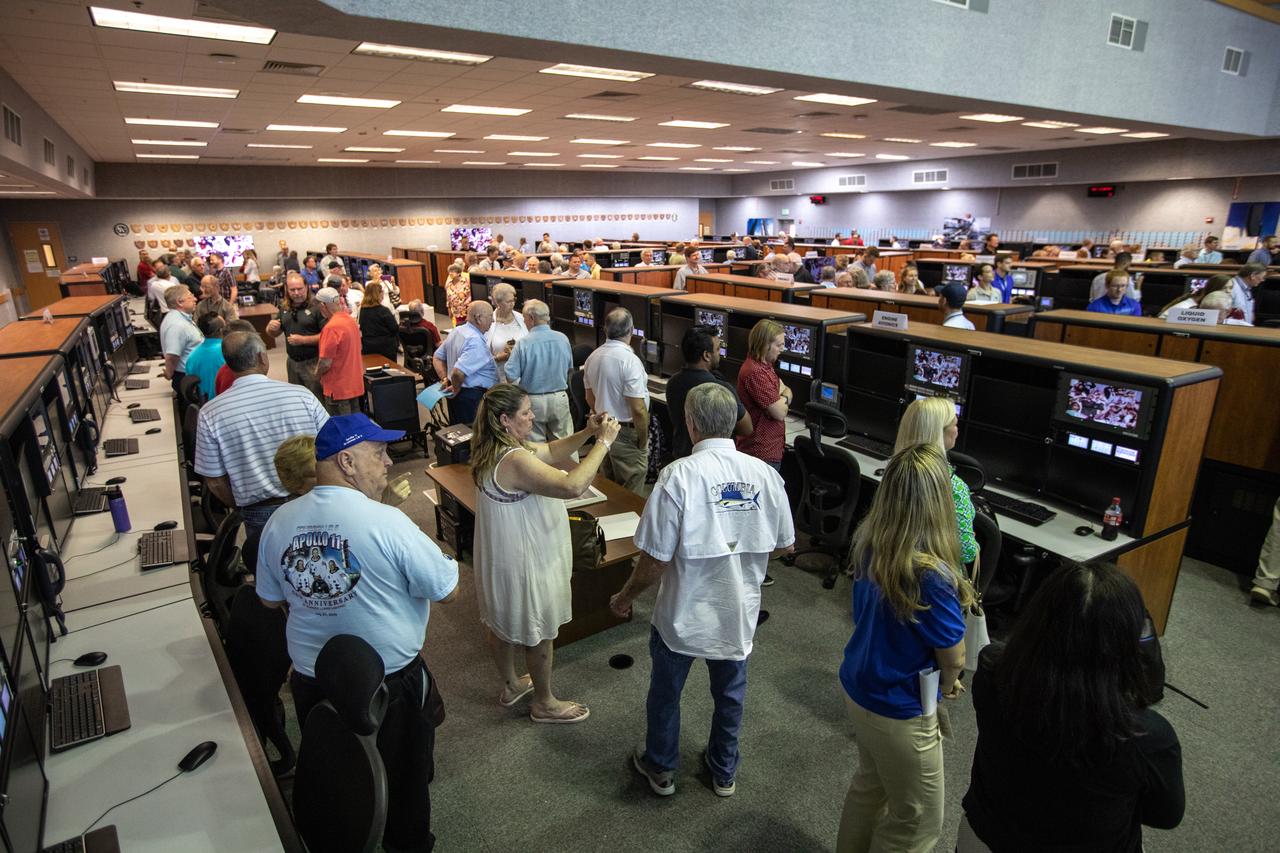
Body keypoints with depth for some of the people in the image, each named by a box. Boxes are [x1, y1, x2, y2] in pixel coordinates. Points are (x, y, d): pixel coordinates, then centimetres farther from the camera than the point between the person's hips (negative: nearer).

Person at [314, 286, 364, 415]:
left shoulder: (331, 328, -21)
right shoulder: (351, 320, 4)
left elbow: (325, 363, -20)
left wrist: (317, 373, -1)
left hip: (338, 388, -8)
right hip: (355, 385, 8)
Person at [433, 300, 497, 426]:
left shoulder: (457, 331, 7)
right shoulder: (475, 341, -23)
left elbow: (437, 357, 16)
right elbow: (458, 372, -33)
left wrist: (444, 379, 8)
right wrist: (456, 389, -15)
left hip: (458, 395, 10)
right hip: (474, 396, -10)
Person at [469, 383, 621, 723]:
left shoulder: (495, 449, -1)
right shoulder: (514, 460, -32)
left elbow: (549, 452, 8)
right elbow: (573, 486, -41)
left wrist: (587, 433, -6)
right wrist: (604, 442, -32)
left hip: (500, 557, 10)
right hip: (525, 561, -10)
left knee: (503, 624, 25)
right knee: (539, 634, 12)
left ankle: (512, 685, 49)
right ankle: (544, 703, 33)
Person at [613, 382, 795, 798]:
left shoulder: (679, 475, -24)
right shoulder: (765, 474, -11)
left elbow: (655, 559, -21)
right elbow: (784, 546, 1)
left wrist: (625, 597, -3)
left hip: (683, 613, -3)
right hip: (738, 613, 4)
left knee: (665, 692, 22)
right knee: (730, 693, 26)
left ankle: (660, 767, 44)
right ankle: (724, 770, 46)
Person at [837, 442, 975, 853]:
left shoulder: (867, 540, -12)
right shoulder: (931, 574, -32)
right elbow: (953, 657, -17)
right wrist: (945, 684, 5)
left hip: (857, 686, 7)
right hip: (898, 710, -7)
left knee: (869, 784, 30)